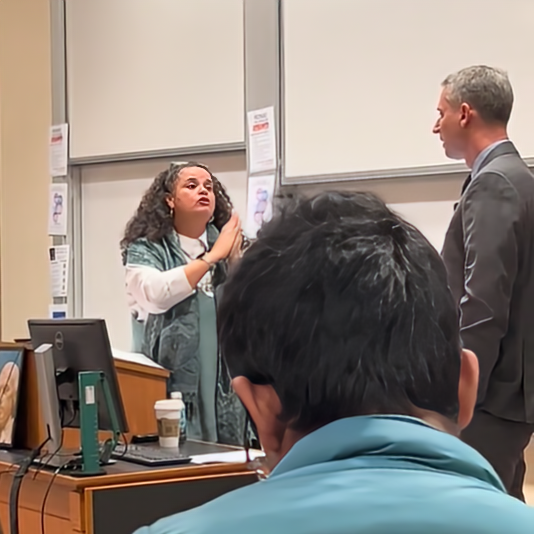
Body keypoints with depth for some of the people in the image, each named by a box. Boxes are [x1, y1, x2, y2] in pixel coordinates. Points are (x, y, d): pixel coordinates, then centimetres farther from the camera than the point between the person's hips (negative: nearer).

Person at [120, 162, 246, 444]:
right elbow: (156, 292, -18)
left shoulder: (226, 245, 12)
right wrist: (212, 257, -12)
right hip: (173, 377, -3)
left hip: (224, 376, 3)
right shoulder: (146, 249, 3)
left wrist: (233, 261, -10)